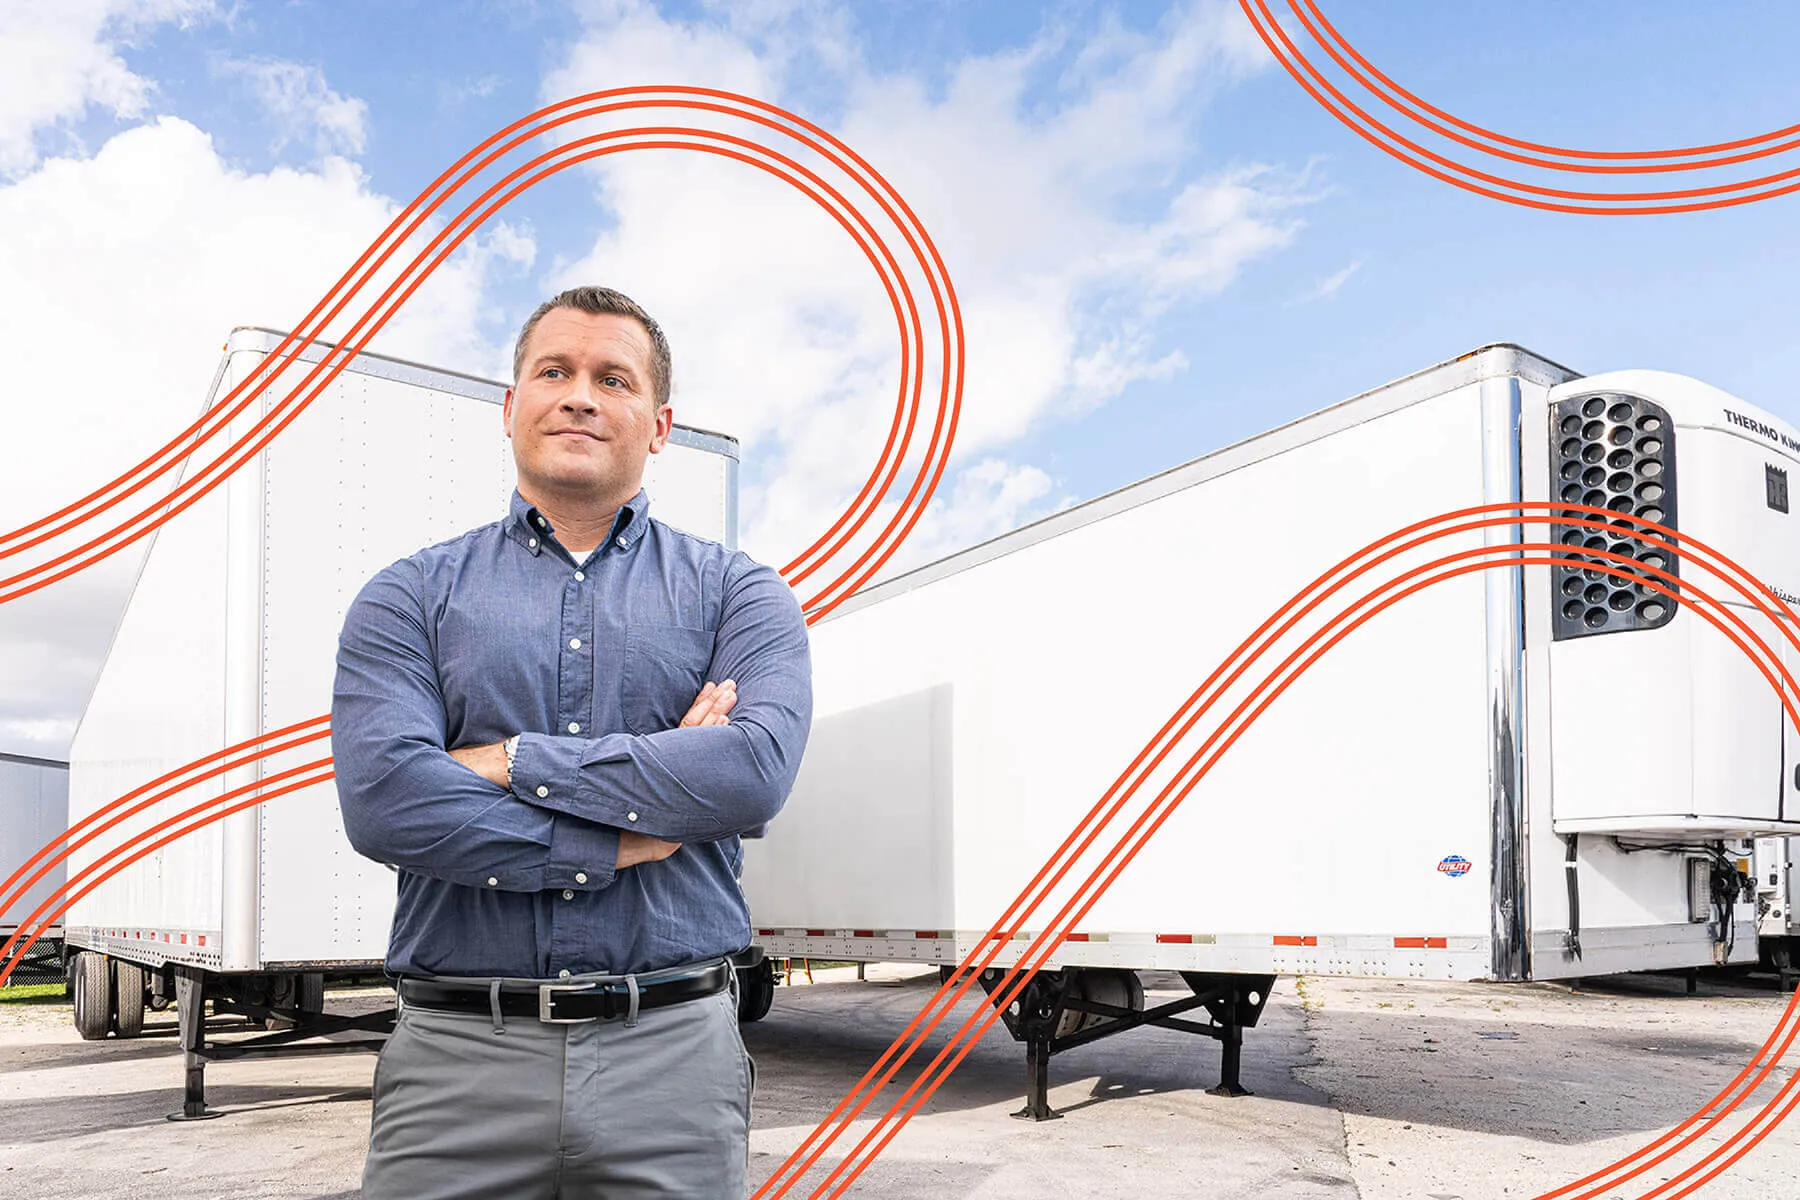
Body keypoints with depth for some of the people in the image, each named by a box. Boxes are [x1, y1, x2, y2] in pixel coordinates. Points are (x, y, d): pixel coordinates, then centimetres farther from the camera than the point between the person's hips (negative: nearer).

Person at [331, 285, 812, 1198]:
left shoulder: (736, 593, 6)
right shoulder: (411, 596, 6)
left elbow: (756, 770, -13)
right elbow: (383, 800, -10)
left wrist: (517, 763, -11)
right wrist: (633, 834, -11)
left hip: (673, 1055, 0)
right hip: (456, 1057, 0)